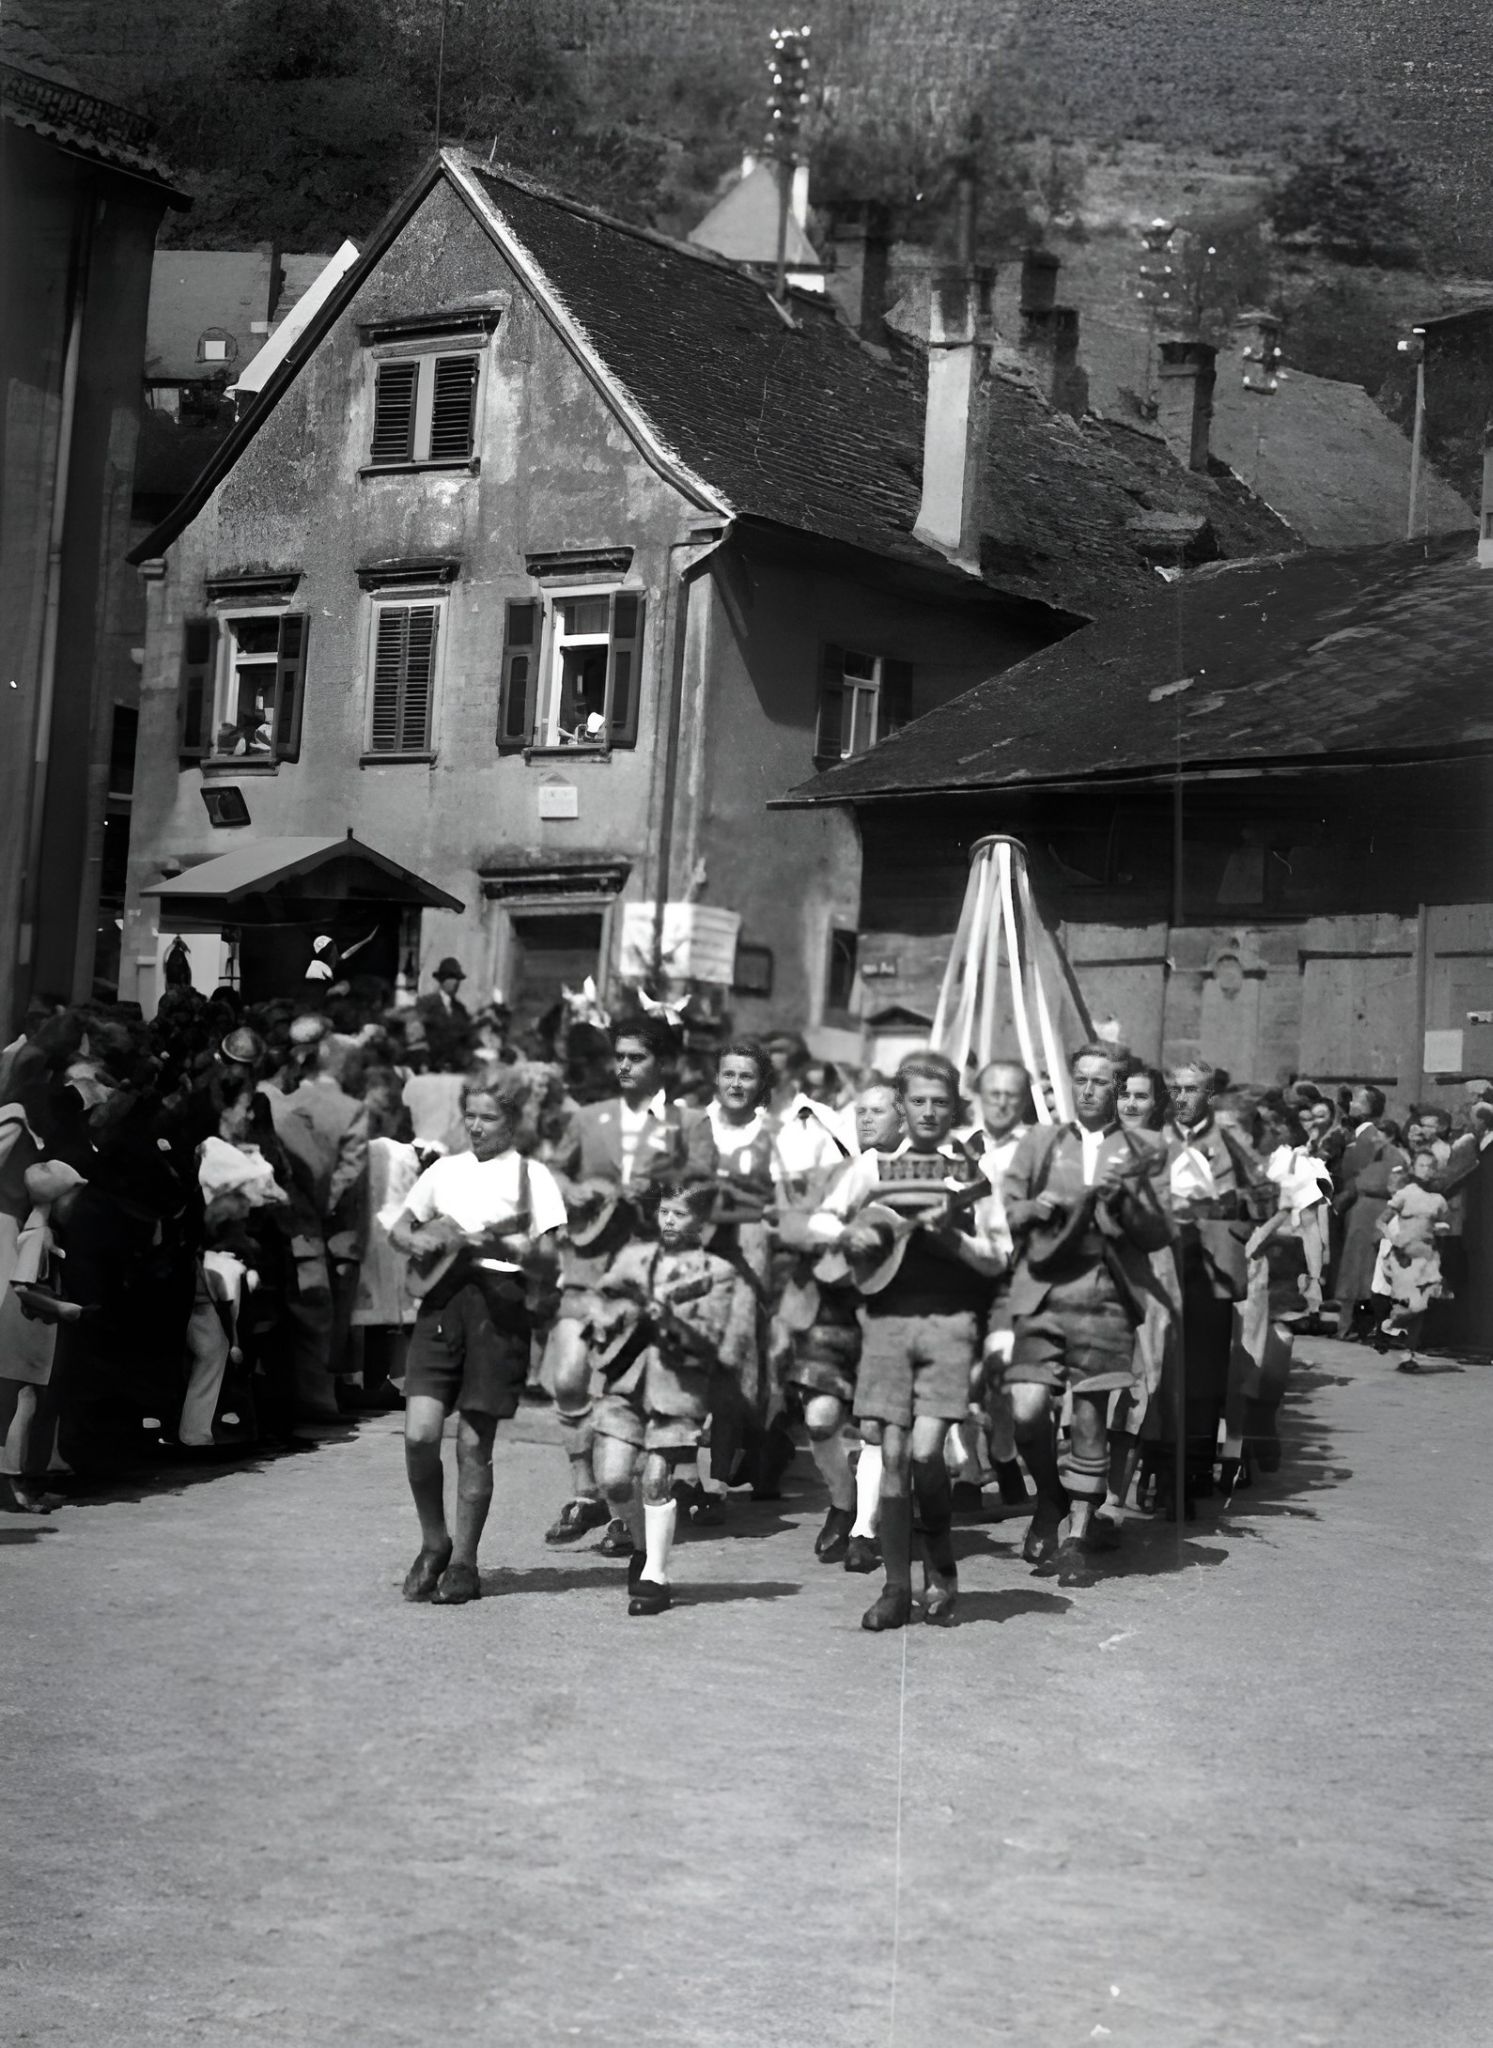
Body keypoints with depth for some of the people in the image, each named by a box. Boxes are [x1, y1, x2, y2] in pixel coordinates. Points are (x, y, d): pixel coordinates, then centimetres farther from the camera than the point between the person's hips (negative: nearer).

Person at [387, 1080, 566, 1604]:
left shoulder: (530, 1175, 4)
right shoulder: (445, 1169, 17)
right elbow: (398, 1228, 23)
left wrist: (490, 1243, -20)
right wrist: (418, 1241, 1)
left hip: (497, 1301, -3)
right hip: (440, 1296, 3)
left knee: (473, 1444, 0)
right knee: (419, 1433, -8)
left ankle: (463, 1564, 12)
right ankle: (434, 1544, 13)